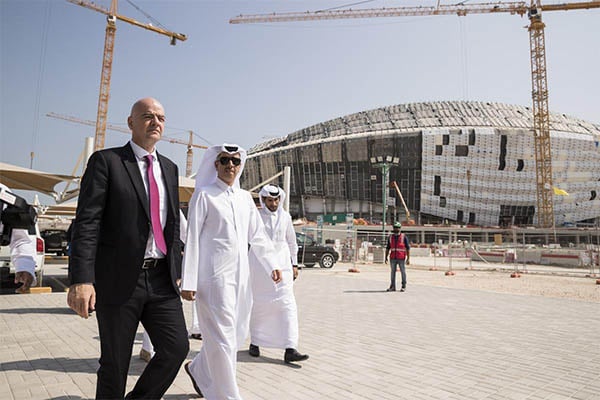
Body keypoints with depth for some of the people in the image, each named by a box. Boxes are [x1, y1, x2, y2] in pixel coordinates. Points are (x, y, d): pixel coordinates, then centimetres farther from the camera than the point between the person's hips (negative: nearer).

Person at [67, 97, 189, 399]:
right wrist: (81, 279, -19)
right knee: (115, 363, 7)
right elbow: (86, 222, -11)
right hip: (119, 280, -4)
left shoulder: (169, 168, 14)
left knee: (176, 347, -2)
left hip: (161, 279, 5)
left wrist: (176, 271, 14)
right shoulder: (106, 161, -3)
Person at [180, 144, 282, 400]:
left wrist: (271, 265, 11)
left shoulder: (245, 198, 14)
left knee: (238, 334, 14)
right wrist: (188, 282, -10)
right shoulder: (204, 196, -3)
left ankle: (198, 370, 38)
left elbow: (258, 235, 18)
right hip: (214, 276, -6)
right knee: (222, 339, -3)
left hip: (240, 276, 7)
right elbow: (192, 239, -6)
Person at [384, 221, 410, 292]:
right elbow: (388, 248, 12)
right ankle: (392, 287, 12)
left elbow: (408, 248, -4)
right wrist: (386, 257, 6)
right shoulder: (390, 237, 8)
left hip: (401, 258, -3)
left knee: (403, 272, 4)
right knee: (393, 272, 6)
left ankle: (403, 286, 14)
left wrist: (408, 258, -9)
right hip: (393, 258, 3)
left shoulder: (404, 237, -3)